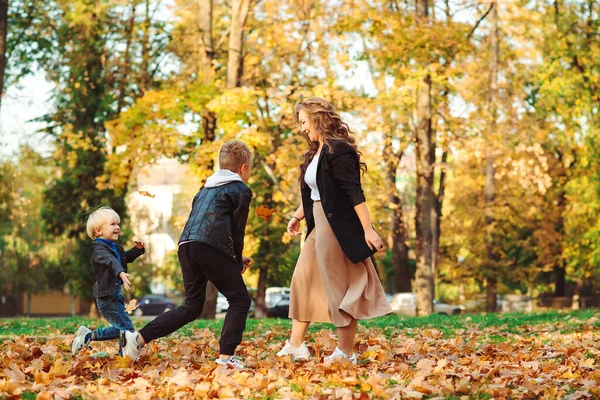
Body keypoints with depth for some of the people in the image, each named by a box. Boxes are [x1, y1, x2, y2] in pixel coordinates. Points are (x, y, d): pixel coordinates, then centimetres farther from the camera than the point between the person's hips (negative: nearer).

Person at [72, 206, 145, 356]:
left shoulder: (115, 247, 12)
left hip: (114, 295, 10)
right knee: (127, 329, -10)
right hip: (106, 297, -10)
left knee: (120, 329, 20)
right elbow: (111, 261, -38)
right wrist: (121, 273, -56)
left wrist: (137, 249, 10)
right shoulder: (99, 248, -17)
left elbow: (127, 257, 30)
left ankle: (89, 336, 29)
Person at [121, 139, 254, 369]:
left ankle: (138, 339, 8)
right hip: (212, 248, -7)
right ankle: (226, 356, -8)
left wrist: (235, 259, 34)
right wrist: (237, 261, 22)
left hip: (186, 246, 7)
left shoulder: (206, 189, 32)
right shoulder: (241, 191, 9)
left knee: (192, 307, 16)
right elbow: (237, 231, 7)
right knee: (239, 300, 4)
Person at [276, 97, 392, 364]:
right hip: (318, 226, 10)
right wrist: (298, 216, 25)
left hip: (338, 227, -10)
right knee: (302, 279, 10)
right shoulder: (316, 152, 13)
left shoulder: (338, 150, -16)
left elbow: (354, 193, -21)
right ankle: (296, 346, 16)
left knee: (340, 287, -3)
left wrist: (368, 230, -24)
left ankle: (346, 352, 6)